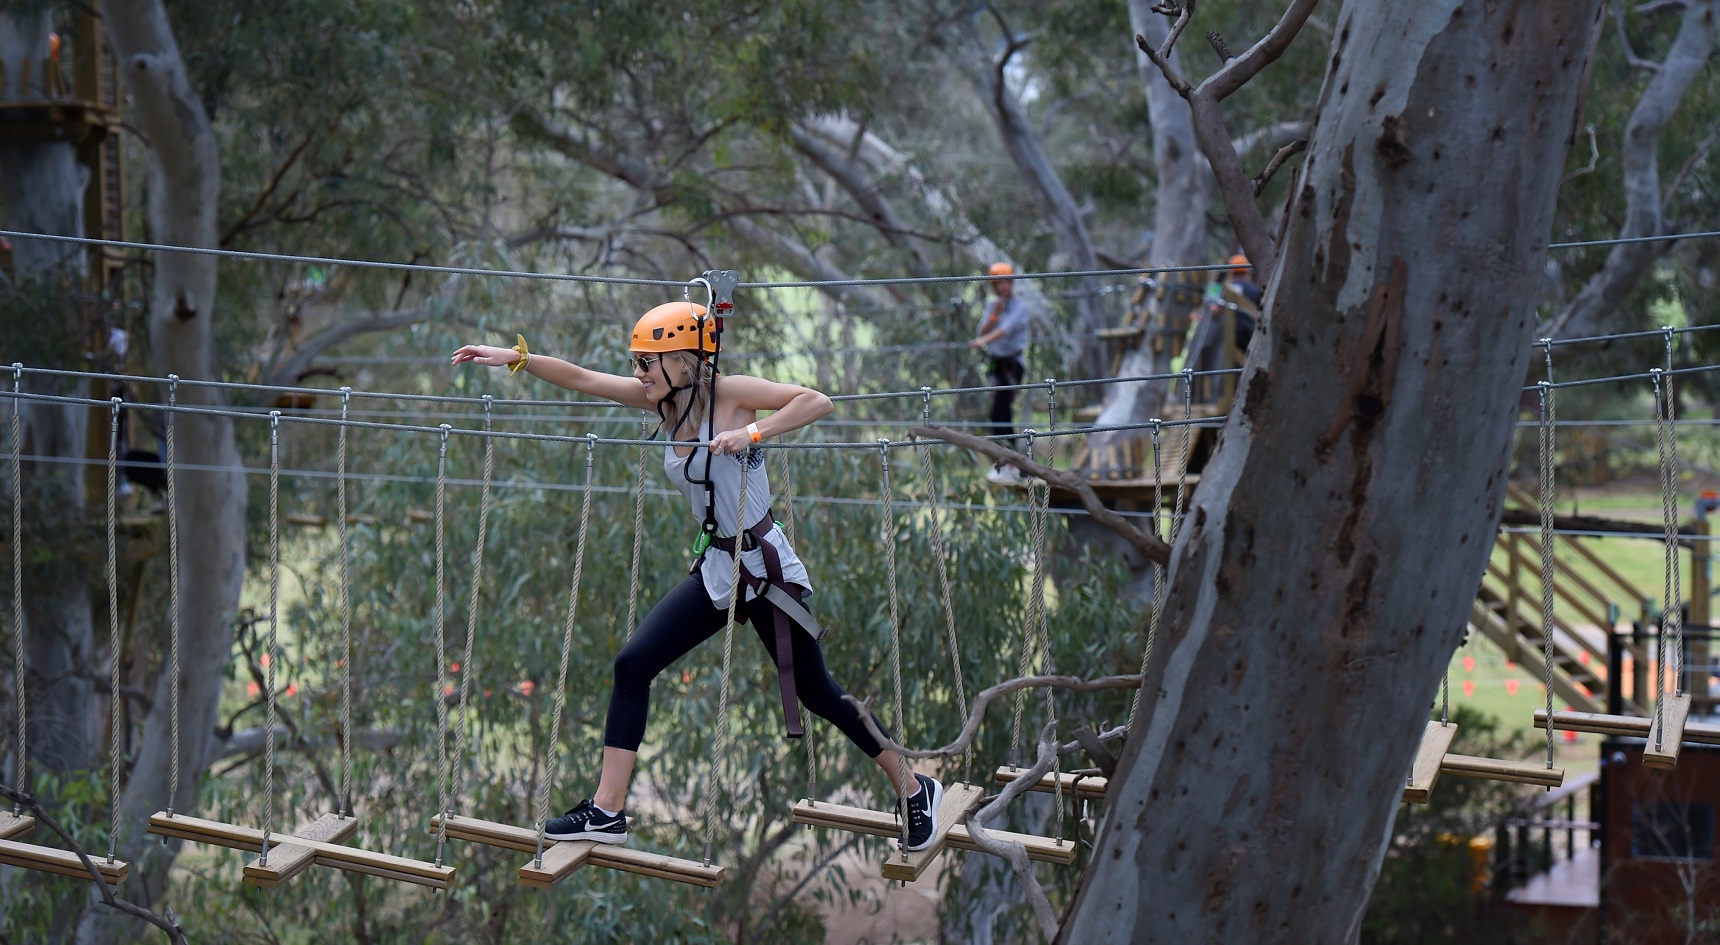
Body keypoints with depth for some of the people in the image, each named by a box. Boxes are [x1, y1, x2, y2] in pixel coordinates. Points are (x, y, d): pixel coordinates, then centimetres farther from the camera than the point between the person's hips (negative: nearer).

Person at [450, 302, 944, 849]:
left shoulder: (730, 393, -15)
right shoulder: (663, 399, 3)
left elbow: (818, 402, -23)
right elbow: (582, 379, 4)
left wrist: (752, 433, -31)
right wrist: (515, 358, -4)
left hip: (767, 568, -7)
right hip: (715, 571, 7)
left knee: (815, 692, 3)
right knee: (633, 665, -3)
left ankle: (913, 789, 22)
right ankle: (607, 810, 1)